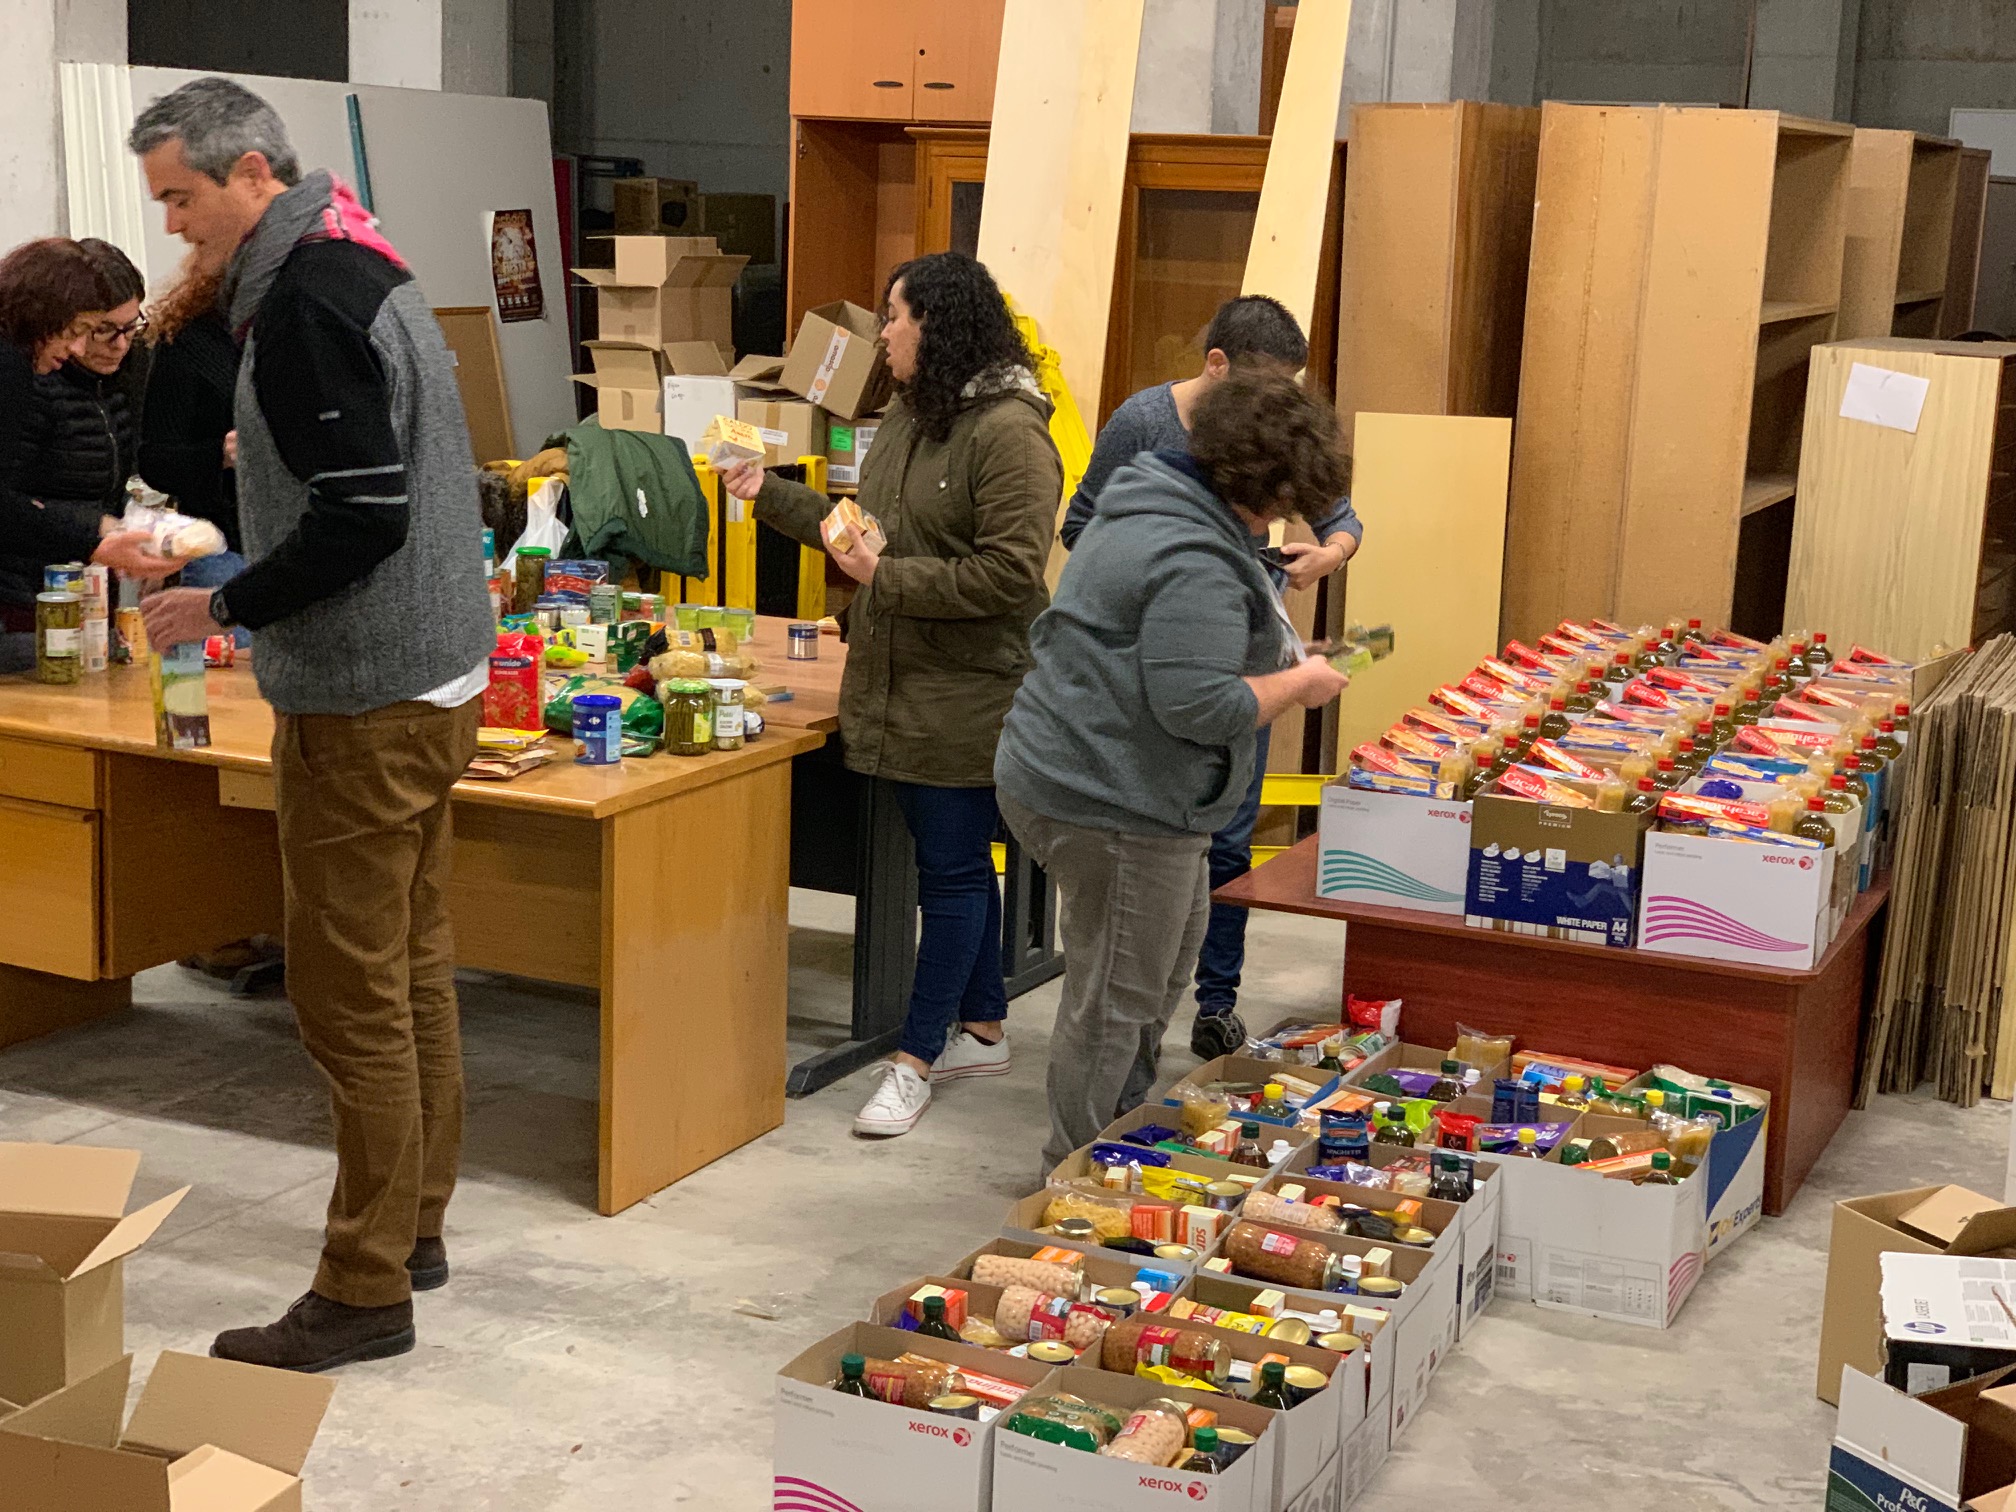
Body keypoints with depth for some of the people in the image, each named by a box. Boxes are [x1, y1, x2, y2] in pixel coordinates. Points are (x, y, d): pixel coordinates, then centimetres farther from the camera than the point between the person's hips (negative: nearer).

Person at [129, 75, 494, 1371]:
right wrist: (244, 587, 17)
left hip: (366, 706, -10)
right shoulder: (369, 268, 14)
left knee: (352, 995, -3)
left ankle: (367, 1290, 5)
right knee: (413, 969, 16)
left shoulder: (308, 302, -17)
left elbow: (361, 516, -23)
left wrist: (226, 608, -14)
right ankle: (415, 1227, 27)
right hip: (437, 676, 10)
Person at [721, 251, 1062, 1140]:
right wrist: (770, 494, 17)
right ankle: (983, 1030, 30)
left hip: (968, 696, -9)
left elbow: (1010, 572, -23)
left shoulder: (1008, 431, -17)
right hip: (900, 686, 9)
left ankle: (916, 1060, 8)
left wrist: (890, 578, -22)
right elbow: (862, 528, 21)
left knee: (953, 868, 1)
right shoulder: (908, 419, 13)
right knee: (952, 861, 17)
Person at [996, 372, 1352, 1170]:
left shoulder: (1150, 504, 12)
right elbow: (1202, 705, -28)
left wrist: (1279, 660, 17)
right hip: (1113, 805, -12)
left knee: (1169, 954, 26)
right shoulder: (1195, 564, -24)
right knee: (1116, 1002, 1)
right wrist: (1298, 684, -13)